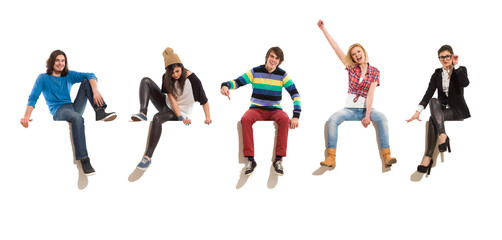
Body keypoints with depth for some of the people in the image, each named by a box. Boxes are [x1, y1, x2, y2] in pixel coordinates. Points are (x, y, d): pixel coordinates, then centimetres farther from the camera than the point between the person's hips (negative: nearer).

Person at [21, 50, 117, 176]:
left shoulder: (69, 75, 14)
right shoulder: (43, 78, 6)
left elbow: (90, 76, -2)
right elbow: (33, 97, -6)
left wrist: (95, 91, -26)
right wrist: (26, 117, -25)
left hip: (74, 108, 5)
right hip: (58, 112, -5)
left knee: (87, 81, -10)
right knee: (77, 118, -40)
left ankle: (100, 112, -31)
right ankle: (83, 160, -44)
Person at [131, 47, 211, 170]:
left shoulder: (192, 79, -20)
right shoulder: (167, 78, -8)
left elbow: (204, 100, -15)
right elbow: (172, 99, -14)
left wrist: (208, 118, -20)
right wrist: (180, 117, -26)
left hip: (181, 111, -6)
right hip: (167, 105, 6)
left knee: (157, 118, -38)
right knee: (146, 81, -8)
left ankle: (148, 157, -41)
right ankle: (143, 113, -28)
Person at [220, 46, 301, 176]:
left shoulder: (282, 75, 2)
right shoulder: (255, 72, 3)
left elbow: (295, 94, -2)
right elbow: (237, 82, -4)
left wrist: (296, 116, -16)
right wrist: (225, 85, -29)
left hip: (275, 110, 0)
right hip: (256, 109, 0)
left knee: (285, 119, -35)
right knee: (245, 119, -34)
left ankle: (278, 159, -28)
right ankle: (250, 159, -30)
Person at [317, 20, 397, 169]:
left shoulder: (374, 72, 2)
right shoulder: (351, 68, 7)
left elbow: (370, 94, -9)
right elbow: (336, 48, 4)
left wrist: (367, 115, -20)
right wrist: (323, 29, 1)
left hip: (366, 108, -1)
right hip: (350, 108, 1)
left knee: (382, 119, -32)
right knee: (332, 120, -28)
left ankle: (386, 157, -35)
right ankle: (331, 158, -33)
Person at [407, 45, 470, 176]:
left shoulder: (461, 70, 1)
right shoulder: (437, 73, 11)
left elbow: (465, 83, -23)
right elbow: (429, 93, -3)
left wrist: (456, 65, -18)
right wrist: (418, 111, -17)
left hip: (458, 110, -4)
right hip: (442, 109, 4)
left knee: (433, 119, -31)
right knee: (433, 101, -32)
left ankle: (428, 156, -37)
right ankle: (442, 135, -44)